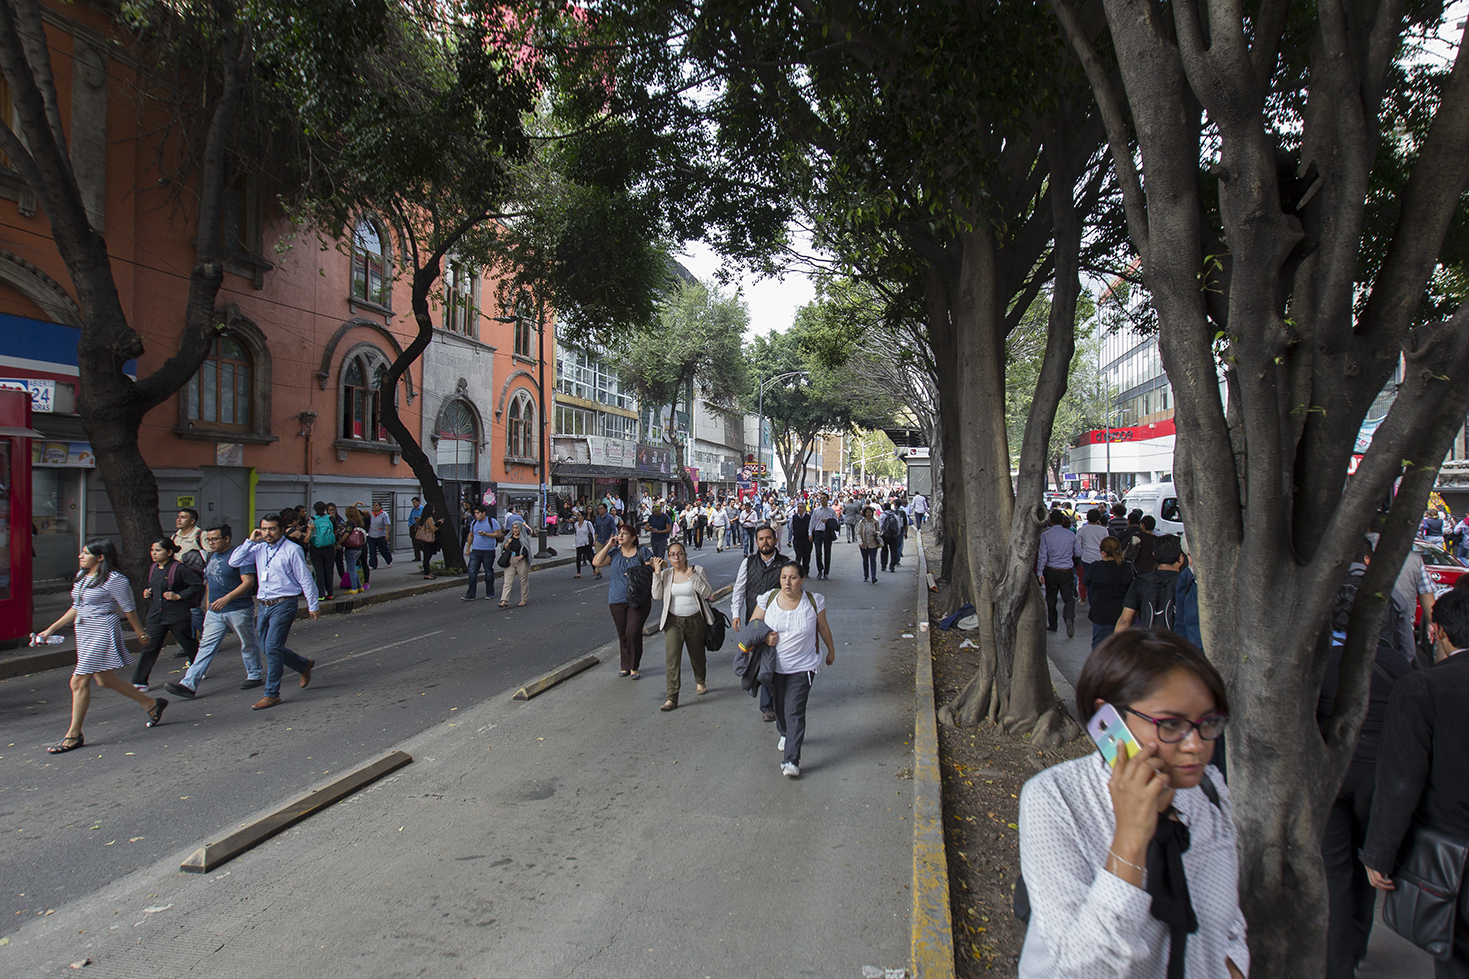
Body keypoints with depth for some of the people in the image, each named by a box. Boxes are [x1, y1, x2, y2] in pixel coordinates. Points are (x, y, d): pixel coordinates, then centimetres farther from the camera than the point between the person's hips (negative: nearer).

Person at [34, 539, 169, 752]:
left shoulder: (114, 580, -15)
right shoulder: (81, 577, 12)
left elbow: (128, 609, -8)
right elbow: (75, 608, 19)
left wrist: (140, 633, -2)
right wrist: (50, 630, 15)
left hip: (102, 633, -9)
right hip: (84, 633, 9)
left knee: (79, 682, -8)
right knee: (104, 679, 14)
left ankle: (73, 736, 2)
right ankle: (151, 704, 27)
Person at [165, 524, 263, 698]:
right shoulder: (211, 557, 13)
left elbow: (248, 582, -21)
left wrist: (226, 598, -29)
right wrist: (208, 605, 20)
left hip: (239, 610, -7)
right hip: (215, 612, 7)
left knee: (248, 643, 9)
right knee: (206, 646, 1)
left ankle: (255, 675, 26)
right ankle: (189, 685, -3)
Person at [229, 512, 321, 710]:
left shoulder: (292, 550, -8)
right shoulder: (258, 549, 9)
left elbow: (305, 580, -6)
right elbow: (234, 562, 4)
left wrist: (313, 606, -4)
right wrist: (250, 541, -2)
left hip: (283, 604, -7)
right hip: (264, 606, 7)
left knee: (272, 648, -10)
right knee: (268, 648, 13)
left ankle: (272, 694, 0)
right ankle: (304, 665, 35)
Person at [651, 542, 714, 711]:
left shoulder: (697, 570, -4)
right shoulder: (666, 574, 2)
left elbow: (707, 593, -12)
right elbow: (657, 595, -9)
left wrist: (692, 576, -19)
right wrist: (657, 573, -14)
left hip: (695, 620, -1)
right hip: (673, 621, 1)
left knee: (697, 655, 16)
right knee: (671, 658, -12)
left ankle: (700, 682, 45)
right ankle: (672, 698, -11)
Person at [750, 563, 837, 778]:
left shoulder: (814, 601, -9)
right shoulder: (768, 599, -6)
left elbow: (823, 627, 7)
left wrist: (831, 650, 18)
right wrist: (764, 636, -16)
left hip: (802, 667, -3)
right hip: (774, 665, 3)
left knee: (795, 711, -10)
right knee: (778, 705, 19)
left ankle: (791, 761, -7)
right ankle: (786, 734, 50)